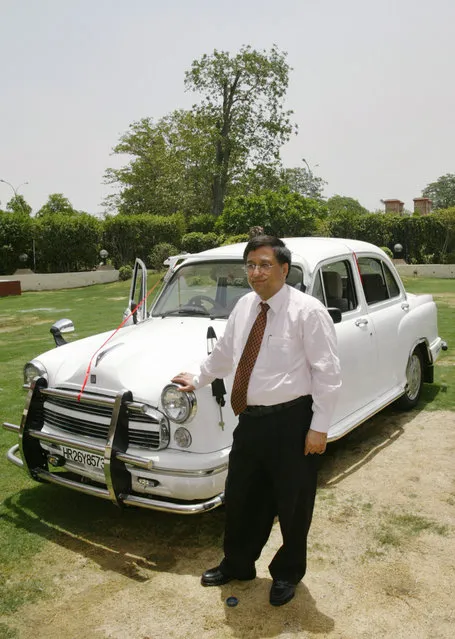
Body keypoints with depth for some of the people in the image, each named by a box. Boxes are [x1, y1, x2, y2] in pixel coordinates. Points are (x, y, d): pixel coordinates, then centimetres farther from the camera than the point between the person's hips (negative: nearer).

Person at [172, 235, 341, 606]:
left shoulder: (307, 310, -14)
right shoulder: (245, 306, 6)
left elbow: (327, 372, -14)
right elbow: (224, 352, 22)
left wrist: (319, 427, -15)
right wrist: (198, 380, 29)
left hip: (292, 422, -6)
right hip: (250, 420, 6)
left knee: (292, 505, 14)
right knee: (241, 499, 20)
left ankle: (287, 573, 40)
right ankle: (237, 565, 44)